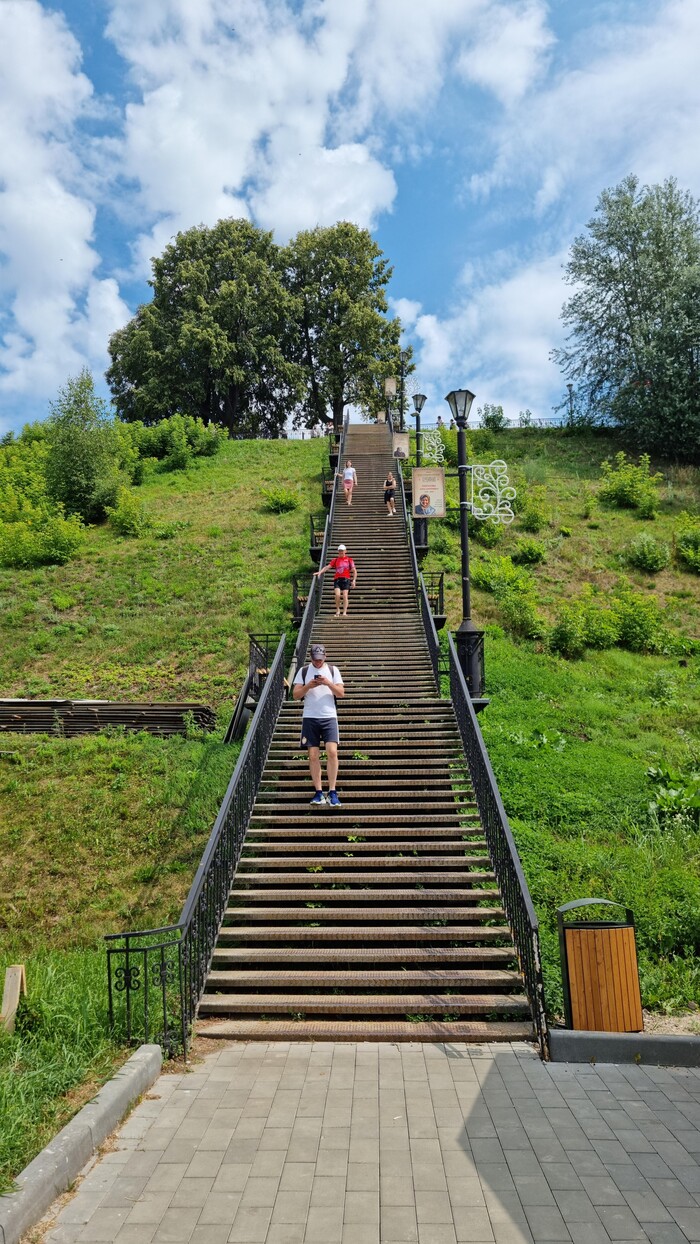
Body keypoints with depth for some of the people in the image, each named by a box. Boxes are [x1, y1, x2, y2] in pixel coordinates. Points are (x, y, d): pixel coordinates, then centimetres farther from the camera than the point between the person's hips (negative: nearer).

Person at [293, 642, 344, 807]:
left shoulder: (333, 670, 9)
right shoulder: (303, 671, 9)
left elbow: (341, 693, 3)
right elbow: (296, 695, 4)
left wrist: (329, 683, -13)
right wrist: (308, 686, -13)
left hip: (329, 717, -1)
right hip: (310, 718, 1)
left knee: (332, 751, -14)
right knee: (313, 755, -1)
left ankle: (332, 792, -8)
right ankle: (318, 792, 6)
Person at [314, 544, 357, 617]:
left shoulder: (349, 560, 11)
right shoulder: (335, 560, 14)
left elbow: (354, 571, 10)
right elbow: (327, 567, 7)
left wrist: (354, 580, 0)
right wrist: (320, 572, -8)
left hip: (346, 579, -1)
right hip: (337, 579, 1)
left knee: (345, 595, -11)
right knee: (337, 595, -16)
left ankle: (344, 612, -9)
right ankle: (337, 610, 3)